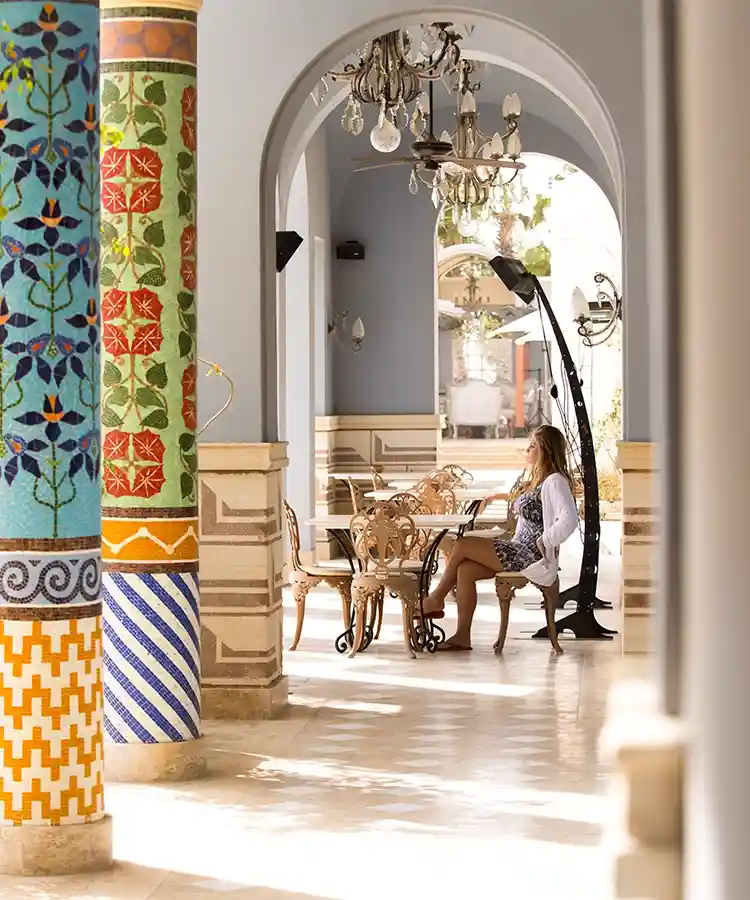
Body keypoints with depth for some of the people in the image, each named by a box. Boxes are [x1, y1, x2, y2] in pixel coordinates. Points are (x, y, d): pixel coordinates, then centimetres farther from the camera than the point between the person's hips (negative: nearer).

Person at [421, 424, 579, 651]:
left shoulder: (555, 482, -13)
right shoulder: (537, 481, 19)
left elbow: (569, 520, -27)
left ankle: (437, 599, 10)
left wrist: (543, 543, -21)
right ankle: (462, 636, -6)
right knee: (465, 569, -5)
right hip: (520, 551, 10)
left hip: (531, 557, -10)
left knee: (462, 545, -9)